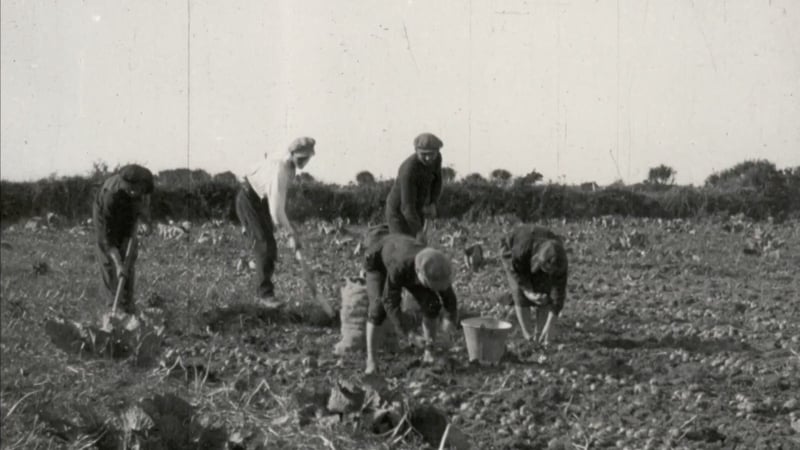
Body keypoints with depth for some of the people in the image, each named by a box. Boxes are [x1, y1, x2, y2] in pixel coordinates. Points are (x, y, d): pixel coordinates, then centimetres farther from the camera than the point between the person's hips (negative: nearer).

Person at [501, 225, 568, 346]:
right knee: (521, 294, -17)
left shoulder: (559, 260, -36)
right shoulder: (522, 250, -45)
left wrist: (549, 326, -33)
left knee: (545, 293, -14)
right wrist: (529, 294, -35)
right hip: (512, 255, -2)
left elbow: (559, 292, -31)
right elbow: (516, 271, -23)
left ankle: (540, 336, -4)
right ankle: (528, 338, -10)